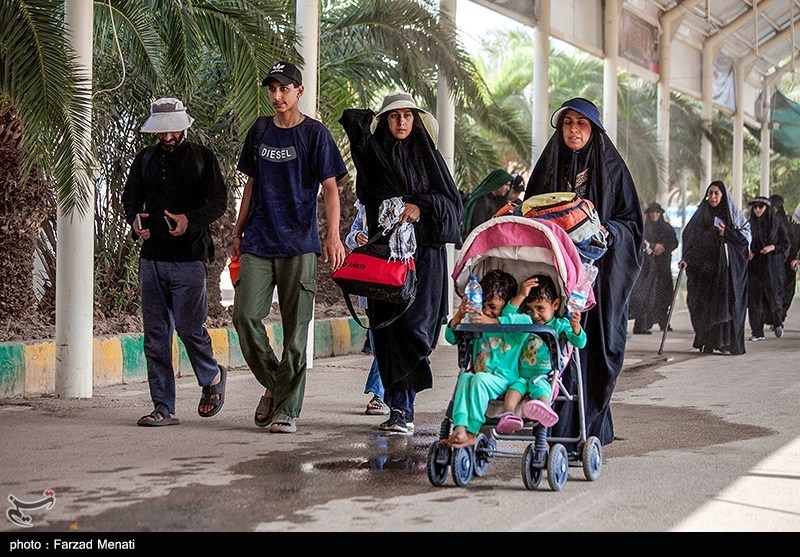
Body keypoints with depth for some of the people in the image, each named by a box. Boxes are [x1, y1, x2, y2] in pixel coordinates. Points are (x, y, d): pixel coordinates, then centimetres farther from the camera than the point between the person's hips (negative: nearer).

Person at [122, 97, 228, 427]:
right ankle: (163, 408, 8)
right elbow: (130, 197, 19)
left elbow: (219, 201, -2)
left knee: (189, 328, -7)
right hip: (151, 257, 4)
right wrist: (135, 219, -3)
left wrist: (190, 220, -19)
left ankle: (212, 377, 23)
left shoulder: (202, 158, 3)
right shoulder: (145, 159, 14)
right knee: (155, 335, 3)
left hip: (189, 255, -4)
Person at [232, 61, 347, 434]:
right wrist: (238, 232, 16)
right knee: (245, 316, -8)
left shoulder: (315, 134, 0)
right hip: (258, 243, 4)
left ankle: (287, 409, 5)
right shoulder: (259, 132, 13)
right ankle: (272, 383, 14)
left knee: (295, 328, -2)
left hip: (299, 245, -4)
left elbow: (330, 189, -4)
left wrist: (333, 236, -17)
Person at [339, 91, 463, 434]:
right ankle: (400, 406, 7)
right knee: (387, 326, 0)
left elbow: (451, 201, 4)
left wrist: (421, 207, -12)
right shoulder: (375, 155, 11)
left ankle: (402, 407, -13)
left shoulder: (428, 156, 9)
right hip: (384, 252, 2)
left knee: (413, 325, -12)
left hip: (422, 254, -2)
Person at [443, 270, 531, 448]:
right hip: (479, 373, 5)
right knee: (465, 377, -27)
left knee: (479, 379, -32)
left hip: (504, 379, -5)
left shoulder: (514, 326, 3)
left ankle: (471, 432, -33)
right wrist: (459, 316, -2)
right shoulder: (478, 325, 20)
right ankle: (459, 429, -43)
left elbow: (526, 321, -22)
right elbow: (452, 337, 19)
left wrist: (492, 321, -29)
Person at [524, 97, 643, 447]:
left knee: (594, 346, -5)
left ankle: (590, 427, 1)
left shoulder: (611, 168, 6)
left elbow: (631, 221, 4)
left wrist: (608, 231, -15)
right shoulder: (549, 166, 13)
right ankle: (559, 427, -2)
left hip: (599, 270, -2)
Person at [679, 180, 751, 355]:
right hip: (705, 265, 2)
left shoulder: (732, 213, 4)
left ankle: (726, 343, -7)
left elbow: (746, 235, 3)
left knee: (726, 302, -7)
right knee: (705, 303, -1)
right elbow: (690, 236, 2)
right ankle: (708, 342, 6)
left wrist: (726, 233, -10)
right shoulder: (702, 213, 7)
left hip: (727, 265, -1)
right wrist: (687, 258, -9)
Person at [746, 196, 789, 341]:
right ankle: (757, 331, -2)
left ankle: (777, 323, 27)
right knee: (754, 296, -4)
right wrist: (747, 250, -7)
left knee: (773, 294, -2)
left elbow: (786, 242, 3)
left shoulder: (775, 223, 1)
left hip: (771, 265, -2)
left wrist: (772, 247, -14)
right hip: (754, 265, 2)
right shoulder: (749, 224, 7)